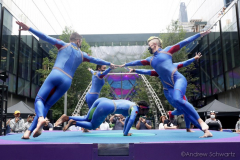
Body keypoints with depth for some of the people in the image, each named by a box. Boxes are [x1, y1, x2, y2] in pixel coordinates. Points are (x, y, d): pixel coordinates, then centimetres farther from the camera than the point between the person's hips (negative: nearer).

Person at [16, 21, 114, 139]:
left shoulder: (63, 45, 15)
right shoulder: (82, 55, 21)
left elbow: (45, 37, 7)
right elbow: (96, 60, 31)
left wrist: (28, 28, 6)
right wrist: (109, 64, 46)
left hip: (55, 75, -2)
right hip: (67, 81, 3)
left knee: (39, 99, -4)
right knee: (47, 105, 6)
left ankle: (40, 118, -36)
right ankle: (29, 130, -3)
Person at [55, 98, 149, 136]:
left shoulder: (131, 105, 28)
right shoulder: (135, 109, 2)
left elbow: (127, 118, 40)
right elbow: (131, 120, -16)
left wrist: (124, 130, 41)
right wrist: (125, 134, -9)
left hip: (102, 101, 9)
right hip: (105, 107, -9)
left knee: (86, 119, 14)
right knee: (92, 126, 3)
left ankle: (67, 118, 0)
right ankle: (73, 122, -9)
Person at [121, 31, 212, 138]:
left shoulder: (167, 50, 10)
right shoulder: (150, 59, 24)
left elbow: (183, 43, 9)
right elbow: (138, 62, 37)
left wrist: (199, 34, 7)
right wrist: (126, 64, 49)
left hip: (179, 79, -5)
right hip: (170, 87, 5)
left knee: (177, 99, -33)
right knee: (180, 107, -9)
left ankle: (200, 121, -23)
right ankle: (205, 130, -7)